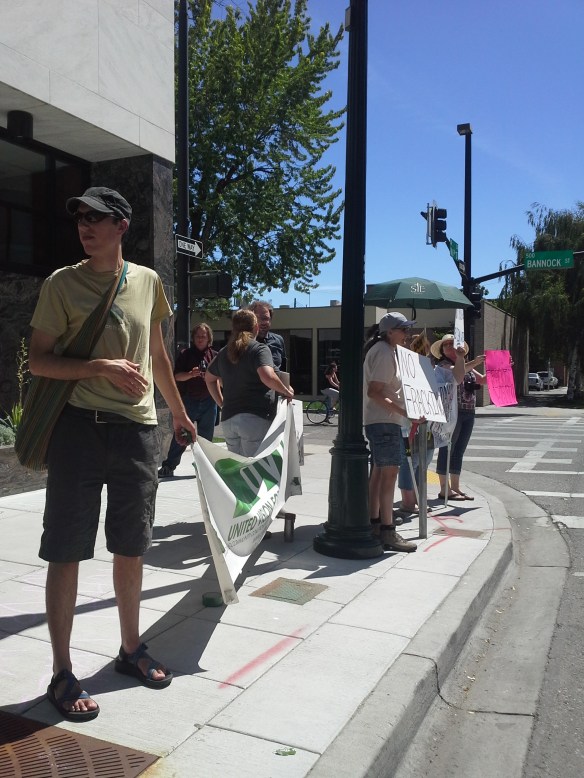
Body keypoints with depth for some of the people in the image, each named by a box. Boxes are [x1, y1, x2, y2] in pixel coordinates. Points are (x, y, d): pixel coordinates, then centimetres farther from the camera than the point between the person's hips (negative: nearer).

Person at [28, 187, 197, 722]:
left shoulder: (148, 282, 9)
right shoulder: (61, 284, -2)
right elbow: (38, 360, -4)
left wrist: (180, 412, 24)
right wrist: (103, 368, -18)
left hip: (138, 428, 4)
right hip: (80, 428, -3)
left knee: (131, 548, 14)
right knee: (67, 552, 2)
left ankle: (131, 649, 32)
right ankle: (62, 674, 16)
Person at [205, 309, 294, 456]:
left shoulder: (224, 352, 15)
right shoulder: (260, 349, -7)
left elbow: (209, 378, 29)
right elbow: (267, 376, -24)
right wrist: (286, 391, -8)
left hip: (228, 418, 7)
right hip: (255, 418, -6)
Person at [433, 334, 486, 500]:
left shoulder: (467, 366, 20)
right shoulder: (443, 365, -2)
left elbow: (483, 380, 22)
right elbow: (455, 372, -22)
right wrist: (474, 363, -31)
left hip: (468, 413, 7)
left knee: (459, 451, 10)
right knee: (447, 450, -4)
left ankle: (455, 487, 17)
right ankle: (445, 489, -1)